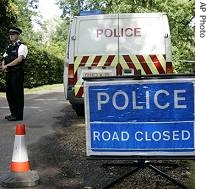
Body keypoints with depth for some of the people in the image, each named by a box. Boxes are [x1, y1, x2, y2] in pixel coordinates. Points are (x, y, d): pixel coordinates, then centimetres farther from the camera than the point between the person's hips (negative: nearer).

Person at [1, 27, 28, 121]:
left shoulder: (22, 46, -5)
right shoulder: (9, 47, 19)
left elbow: (19, 59, -18)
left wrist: (7, 65, -18)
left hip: (17, 73, -8)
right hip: (8, 73, 8)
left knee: (18, 94, -3)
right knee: (9, 93, 12)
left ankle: (18, 115, 3)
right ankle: (13, 113, 23)